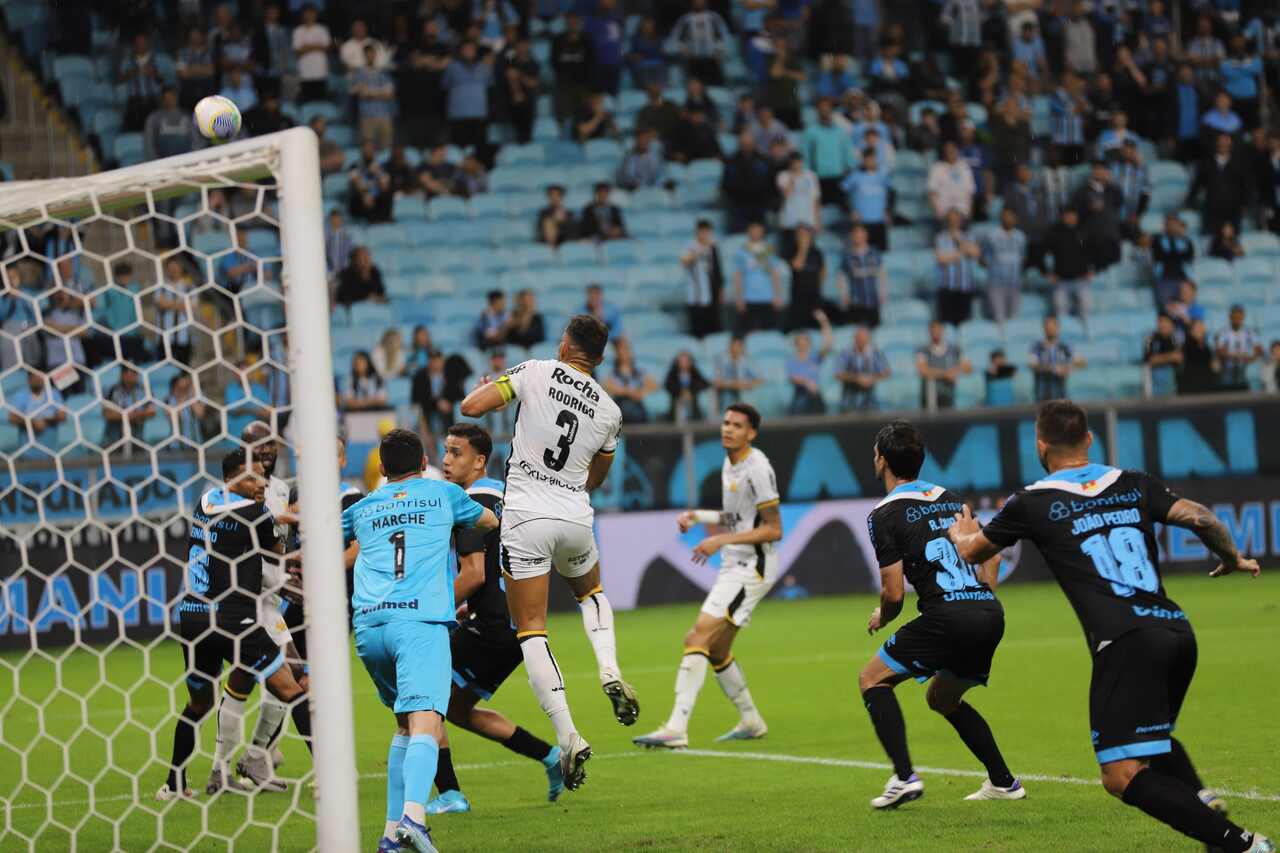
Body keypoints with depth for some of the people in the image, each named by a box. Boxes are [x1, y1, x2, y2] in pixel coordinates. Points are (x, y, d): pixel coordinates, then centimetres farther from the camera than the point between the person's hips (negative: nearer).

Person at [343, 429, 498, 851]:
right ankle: (413, 814, -42)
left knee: (406, 724, 20)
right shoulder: (443, 493, 20)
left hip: (368, 626, 4)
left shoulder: (361, 508, 25)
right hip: (420, 621, -3)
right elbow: (490, 522, 40)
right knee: (425, 724, -18)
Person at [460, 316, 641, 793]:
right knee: (591, 593, 33)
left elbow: (471, 406, -8)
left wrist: (491, 384, 14)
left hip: (526, 516, -3)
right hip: (575, 517, 4)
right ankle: (610, 669, 5)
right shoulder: (609, 411, 9)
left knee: (531, 630, 0)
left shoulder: (537, 373, -3)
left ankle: (567, 736, -13)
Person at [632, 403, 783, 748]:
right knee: (717, 652, 16)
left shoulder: (757, 469, -16)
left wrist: (723, 540, -21)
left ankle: (676, 729, -25)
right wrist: (697, 516, 13)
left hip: (751, 567, -10)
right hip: (733, 566, 10)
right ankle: (751, 722, 32)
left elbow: (773, 529, -16)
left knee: (697, 639, -19)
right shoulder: (729, 464, 13)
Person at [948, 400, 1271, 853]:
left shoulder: (1032, 503, 7)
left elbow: (971, 551, 23)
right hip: (1177, 631, 6)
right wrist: (1232, 558, 27)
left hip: (1125, 642, -6)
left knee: (1123, 777, -7)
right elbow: (1200, 517, 6)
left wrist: (960, 532, 48)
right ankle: (1204, 801, 0)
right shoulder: (1134, 484, 16)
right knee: (1155, 739, 30)